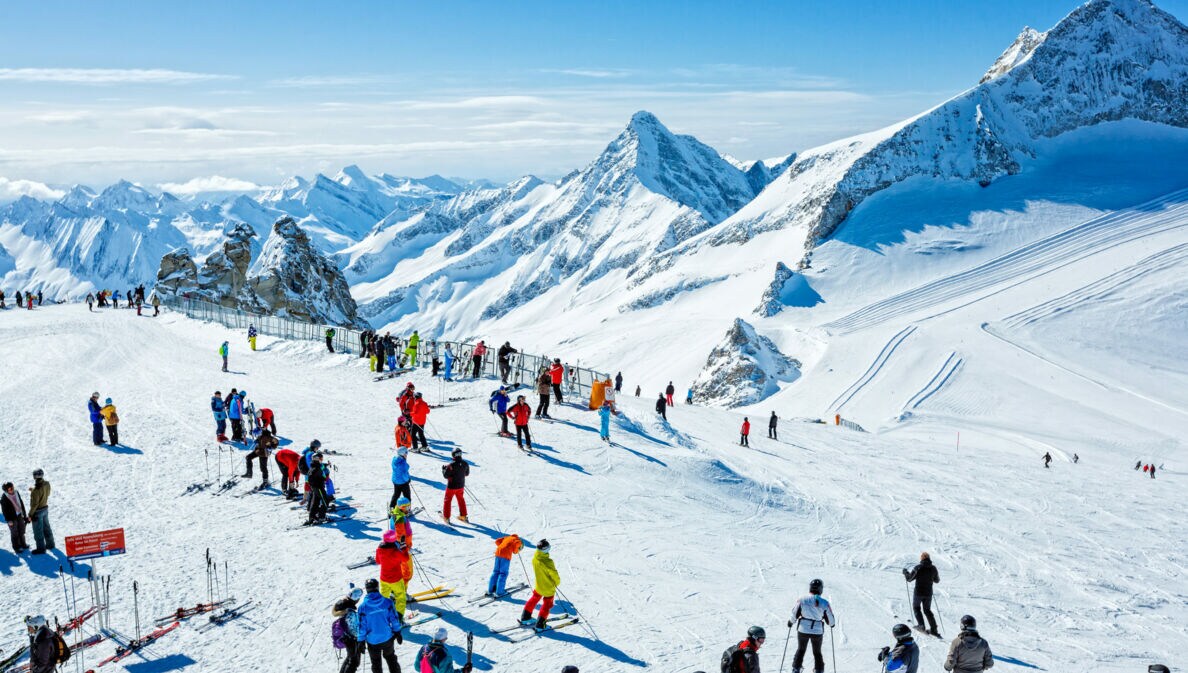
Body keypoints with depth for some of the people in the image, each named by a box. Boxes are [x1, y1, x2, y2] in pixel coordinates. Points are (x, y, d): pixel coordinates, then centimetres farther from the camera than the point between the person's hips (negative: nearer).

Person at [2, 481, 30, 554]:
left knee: (21, 531, 19)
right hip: (12, 518, -5)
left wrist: (24, 514, 12)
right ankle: (16, 548, 24)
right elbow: (4, 510, -14)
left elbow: (21, 503, 8)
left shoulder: (16, 493, -4)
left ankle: (23, 544, 37)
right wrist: (9, 520, -13)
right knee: (14, 533, 9)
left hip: (19, 515, 5)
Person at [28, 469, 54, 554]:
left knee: (38, 531, 10)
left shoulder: (36, 490, -31)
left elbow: (35, 504, -24)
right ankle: (50, 544, 37)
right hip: (45, 508, 8)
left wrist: (30, 514, -12)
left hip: (38, 511, -8)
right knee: (46, 527, 23)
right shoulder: (47, 484, -9)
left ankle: (41, 548, 23)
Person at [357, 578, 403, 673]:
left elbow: (362, 626, -11)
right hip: (388, 638, 1)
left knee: (376, 663, 20)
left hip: (372, 641, -1)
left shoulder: (363, 606, -18)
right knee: (391, 658, 27)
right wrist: (398, 633, 8)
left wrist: (361, 641, 2)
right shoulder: (387, 601, -15)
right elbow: (394, 619, -7)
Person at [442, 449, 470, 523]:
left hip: (451, 486, -4)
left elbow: (446, 475, -17)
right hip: (461, 486, 4)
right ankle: (463, 516, 31)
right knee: (461, 500, 23)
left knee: (447, 500, 15)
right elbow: (467, 473, 4)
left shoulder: (451, 465, -25)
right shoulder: (465, 464, -11)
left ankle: (446, 517, 22)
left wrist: (444, 469, 0)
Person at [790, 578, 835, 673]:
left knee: (801, 649, 22)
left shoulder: (803, 600, -12)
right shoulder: (824, 603, -12)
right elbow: (830, 619, -3)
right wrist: (831, 624, 20)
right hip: (817, 631, 0)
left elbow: (795, 615, -5)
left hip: (803, 630, 0)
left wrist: (790, 622, 15)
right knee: (817, 652, 20)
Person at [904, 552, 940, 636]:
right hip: (928, 593, 4)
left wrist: (905, 572, 11)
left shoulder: (918, 568, -15)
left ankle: (921, 625, 4)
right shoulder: (933, 568, -3)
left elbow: (909, 578, -8)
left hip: (918, 593, -4)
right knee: (927, 610, 17)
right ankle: (933, 629, 10)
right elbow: (937, 581, 10)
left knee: (916, 607, 18)